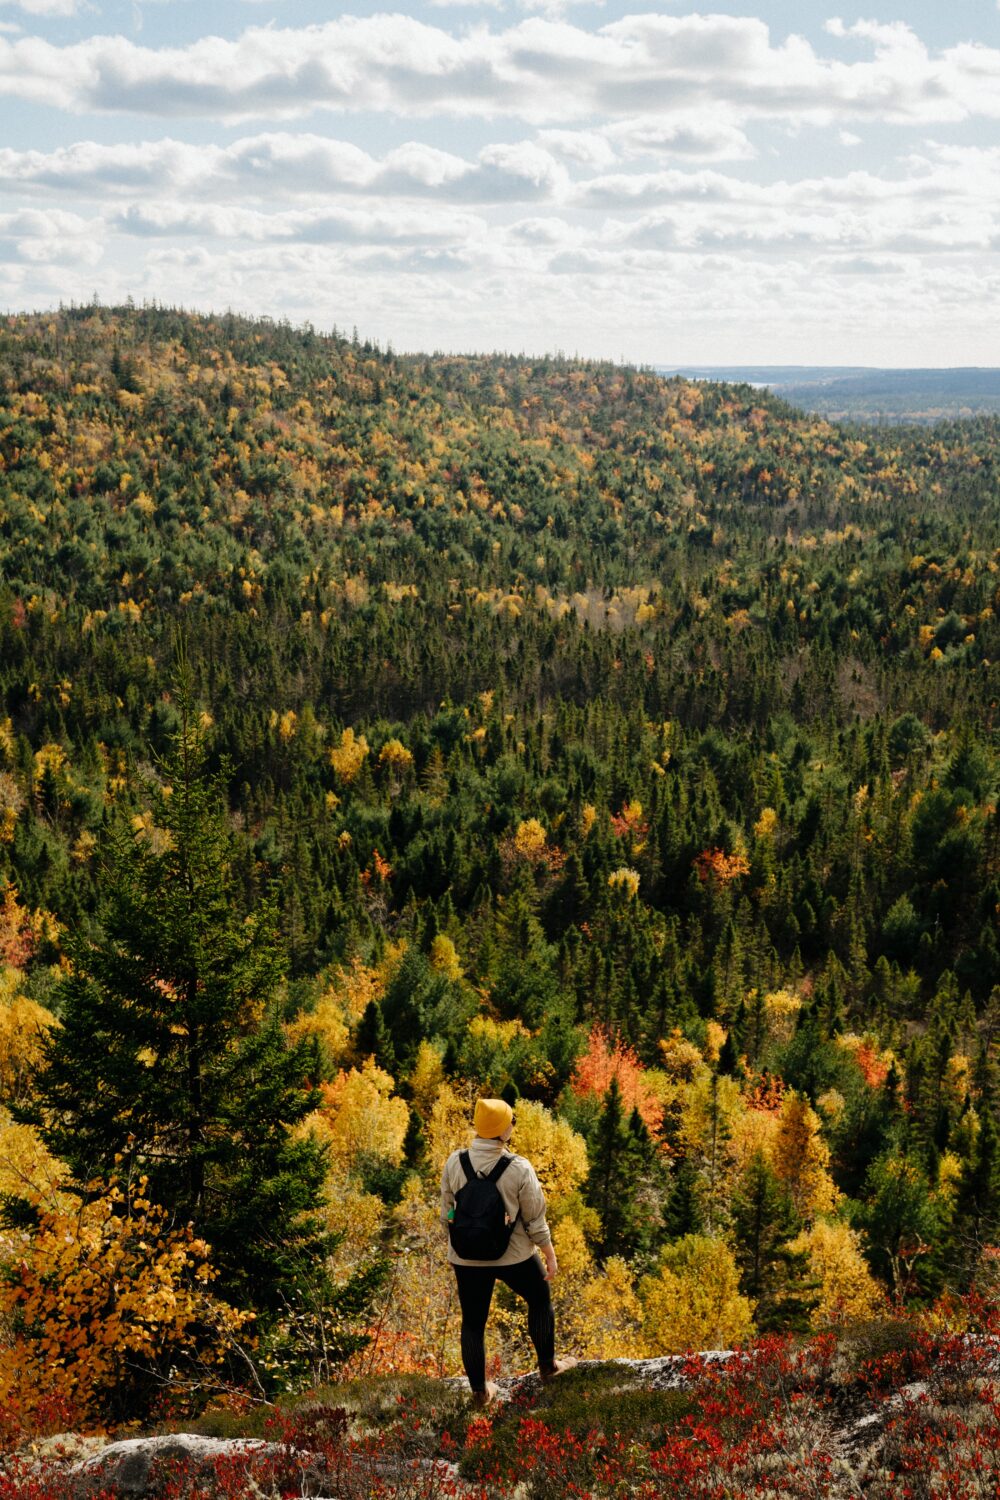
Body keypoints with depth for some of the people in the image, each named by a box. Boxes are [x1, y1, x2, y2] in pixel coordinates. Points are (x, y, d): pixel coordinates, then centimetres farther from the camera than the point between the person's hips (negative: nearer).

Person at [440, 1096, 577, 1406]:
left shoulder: (454, 1163, -12)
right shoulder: (519, 1169, -21)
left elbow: (447, 1213, 0)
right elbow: (535, 1220, -12)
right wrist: (550, 1255, 3)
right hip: (514, 1256, -2)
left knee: (473, 1322, 17)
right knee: (540, 1300, 25)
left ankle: (480, 1391, 27)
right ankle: (548, 1365, 39)